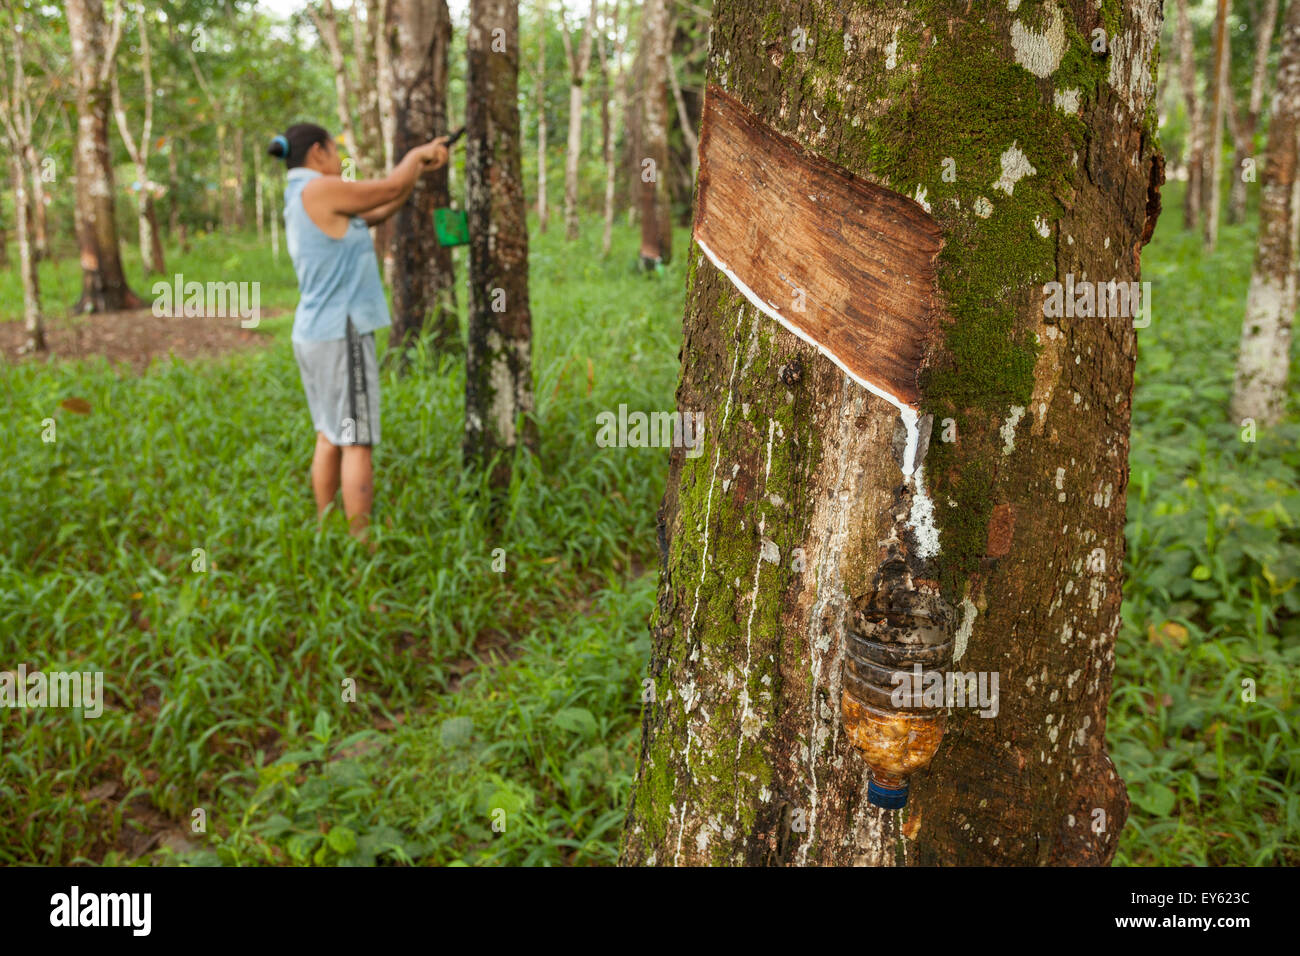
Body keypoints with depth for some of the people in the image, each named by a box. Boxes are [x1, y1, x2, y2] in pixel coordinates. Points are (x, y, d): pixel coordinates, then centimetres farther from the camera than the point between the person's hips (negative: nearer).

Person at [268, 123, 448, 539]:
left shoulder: (301, 198, 16)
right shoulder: (320, 189, -12)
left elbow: (376, 213, 17)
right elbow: (391, 189, -6)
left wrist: (419, 165, 16)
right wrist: (416, 154, 13)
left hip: (312, 334, 10)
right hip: (341, 335, -10)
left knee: (330, 436, 14)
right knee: (357, 441, -6)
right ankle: (360, 540, -3)